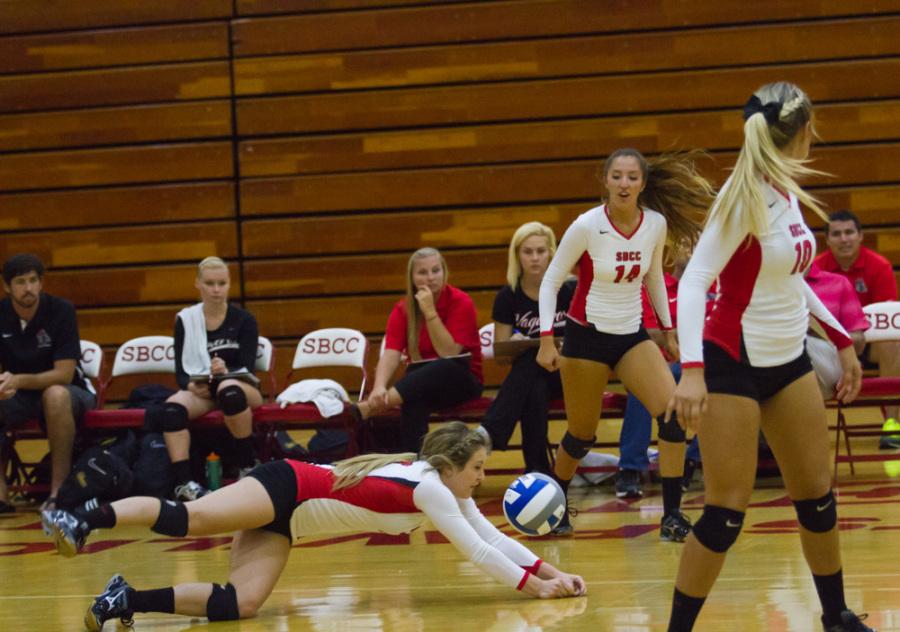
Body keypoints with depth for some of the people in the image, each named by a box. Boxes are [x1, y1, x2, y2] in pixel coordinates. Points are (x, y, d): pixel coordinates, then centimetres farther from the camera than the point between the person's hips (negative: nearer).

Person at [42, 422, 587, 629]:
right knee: (190, 517, -28)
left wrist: (551, 571, 10)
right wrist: (533, 586, -6)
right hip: (285, 488, -8)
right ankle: (83, 522, -32)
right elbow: (477, 552, -14)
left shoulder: (448, 490, 10)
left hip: (285, 523, 8)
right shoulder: (428, 488, -15)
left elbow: (492, 537, 16)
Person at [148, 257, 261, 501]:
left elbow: (247, 369, -6)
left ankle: (248, 465, -24)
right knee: (171, 408, -33)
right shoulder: (185, 319, 5)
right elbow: (180, 371, 2)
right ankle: (183, 482, -37)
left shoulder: (244, 320, 1)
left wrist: (226, 372, -28)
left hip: (240, 387, -2)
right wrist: (191, 385, -21)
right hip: (199, 390, 2)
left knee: (229, 390, -40)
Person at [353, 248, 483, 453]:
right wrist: (379, 387, -38)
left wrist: (430, 311, -26)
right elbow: (391, 354, -18)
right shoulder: (403, 310, -3)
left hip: (461, 381, -2)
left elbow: (448, 353, -19)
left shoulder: (461, 302, -11)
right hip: (420, 381, 2)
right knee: (414, 401, -37)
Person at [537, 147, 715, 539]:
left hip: (632, 335, 3)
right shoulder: (587, 226, -16)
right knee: (582, 435, 6)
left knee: (673, 415, -16)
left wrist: (668, 331, 15)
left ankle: (672, 517, -11)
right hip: (587, 335, -3)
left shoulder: (656, 224, -5)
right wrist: (546, 340, -15)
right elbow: (550, 281, -8)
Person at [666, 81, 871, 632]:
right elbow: (694, 280, -24)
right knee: (728, 511, -8)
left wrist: (842, 340, 20)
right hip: (735, 364, -8)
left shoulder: (788, 191, 4)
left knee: (817, 493, 12)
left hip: (789, 360, 8)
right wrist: (691, 370, -35)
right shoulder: (746, 197, -19)